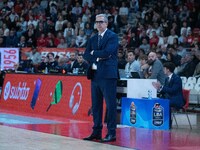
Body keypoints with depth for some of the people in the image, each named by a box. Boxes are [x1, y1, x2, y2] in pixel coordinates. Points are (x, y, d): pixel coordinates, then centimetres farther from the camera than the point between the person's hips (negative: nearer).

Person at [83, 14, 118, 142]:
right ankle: (97, 132, 16)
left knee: (110, 105, -6)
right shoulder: (93, 39, 17)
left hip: (108, 75, -7)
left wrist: (94, 53, -2)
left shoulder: (112, 36, -3)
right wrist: (97, 58, -8)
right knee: (96, 105, 9)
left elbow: (107, 52, -17)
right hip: (95, 74, 7)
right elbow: (86, 55, 10)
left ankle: (111, 133, -3)